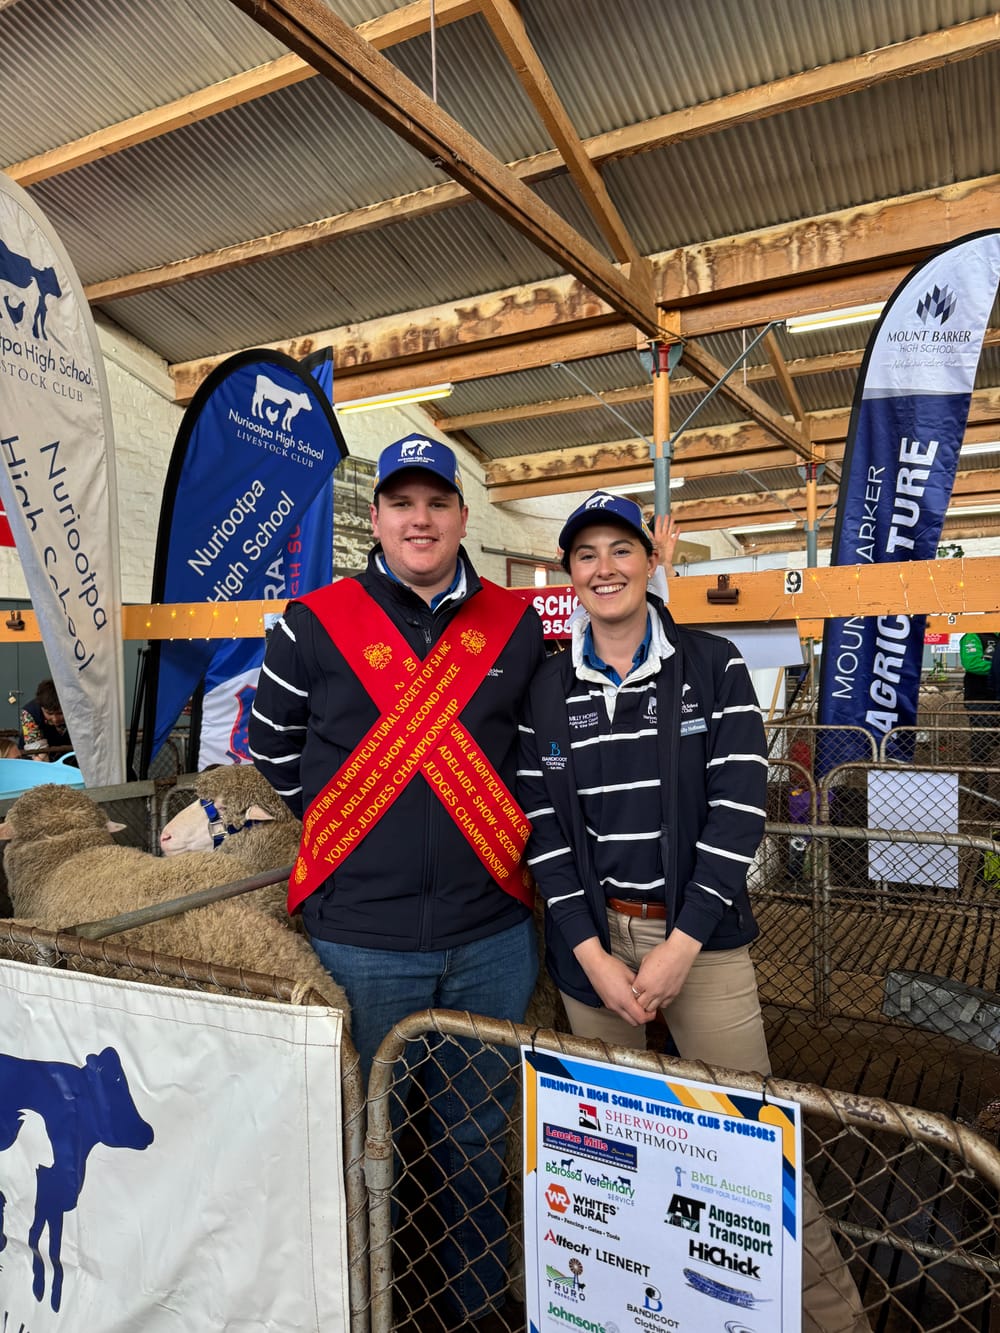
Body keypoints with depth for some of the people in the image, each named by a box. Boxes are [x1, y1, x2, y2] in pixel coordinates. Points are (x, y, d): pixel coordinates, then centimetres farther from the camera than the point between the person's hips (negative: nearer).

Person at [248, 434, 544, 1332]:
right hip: (361, 939, -1)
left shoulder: (516, 627, 2)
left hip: (493, 935, 2)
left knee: (477, 1139, 19)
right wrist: (350, 831, 9)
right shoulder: (316, 625, -3)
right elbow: (273, 748, 8)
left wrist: (496, 832, 7)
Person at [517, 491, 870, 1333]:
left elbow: (739, 806, -8)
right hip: (590, 939, 2)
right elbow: (543, 823, 0)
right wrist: (594, 955, -8)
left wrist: (681, 945, -13)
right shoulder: (547, 689, 3)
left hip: (700, 931, -1)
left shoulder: (715, 666, -2)